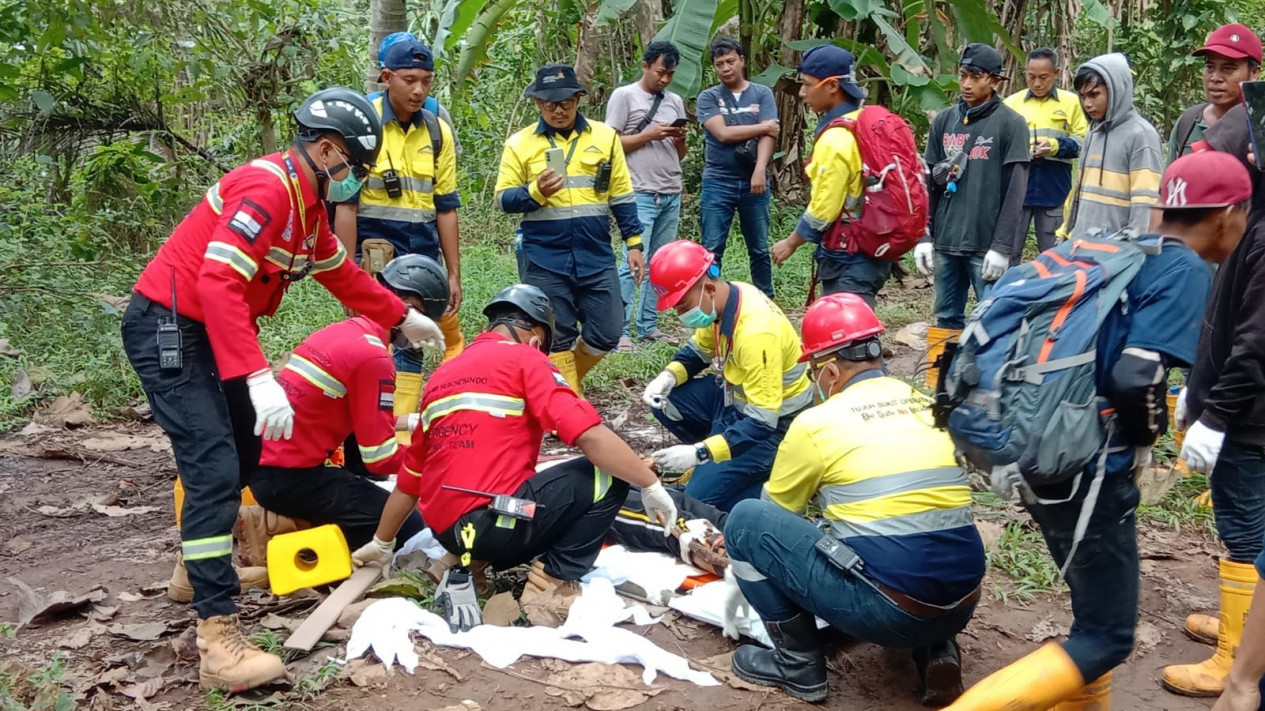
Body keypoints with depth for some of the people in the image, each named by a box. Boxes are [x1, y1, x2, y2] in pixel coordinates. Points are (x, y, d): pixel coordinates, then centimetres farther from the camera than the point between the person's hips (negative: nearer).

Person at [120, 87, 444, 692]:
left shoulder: (307, 202, 10)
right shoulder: (268, 188, -22)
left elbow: (341, 273, 24)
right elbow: (217, 280, -32)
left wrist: (404, 318, 30)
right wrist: (259, 377, -37)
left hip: (209, 330, 11)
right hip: (168, 328, -11)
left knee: (244, 450, 20)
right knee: (214, 470, -17)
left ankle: (202, 563, 39)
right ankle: (218, 638, -16)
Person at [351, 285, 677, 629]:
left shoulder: (441, 376, 19)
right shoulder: (524, 359, -1)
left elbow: (411, 475, 25)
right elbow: (589, 435, -13)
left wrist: (381, 543, 35)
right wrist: (651, 485, -5)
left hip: (447, 530, 8)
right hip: (493, 522, -8)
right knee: (608, 475, 1)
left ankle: (468, 562, 13)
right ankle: (553, 582, -2)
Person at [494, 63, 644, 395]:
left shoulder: (605, 137, 6)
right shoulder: (520, 143, 1)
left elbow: (621, 195, 9)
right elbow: (504, 199, 1)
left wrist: (634, 244, 7)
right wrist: (535, 192, -18)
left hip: (597, 258, 2)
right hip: (546, 262, -2)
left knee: (606, 334, 5)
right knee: (557, 340, 5)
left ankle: (563, 380, 31)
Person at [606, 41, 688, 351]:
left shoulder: (675, 101, 17)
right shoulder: (624, 96, 1)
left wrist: (680, 139, -2)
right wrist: (649, 135, -11)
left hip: (672, 195, 6)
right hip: (641, 194, -6)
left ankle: (648, 326, 12)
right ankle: (620, 331, -8)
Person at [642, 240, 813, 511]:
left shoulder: (756, 331, -34)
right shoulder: (721, 301, -8)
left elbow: (761, 423, -33)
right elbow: (698, 350, 12)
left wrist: (699, 453, -37)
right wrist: (667, 377, -10)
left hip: (773, 424, -9)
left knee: (700, 498, -13)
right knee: (665, 400, -1)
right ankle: (714, 464, 13)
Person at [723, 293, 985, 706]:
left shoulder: (816, 422, -3)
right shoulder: (930, 407, 13)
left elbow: (777, 513, 14)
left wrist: (738, 542, 36)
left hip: (887, 610, -6)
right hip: (960, 606, 6)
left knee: (747, 520, 5)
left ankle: (799, 667, 12)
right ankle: (935, 652, 14)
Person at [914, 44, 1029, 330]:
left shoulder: (1011, 123, -3)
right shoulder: (943, 121, 10)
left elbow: (1015, 190, -7)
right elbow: (929, 183, 11)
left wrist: (1002, 245, -13)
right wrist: (924, 236, 5)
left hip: (986, 245, -4)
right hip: (945, 242, 5)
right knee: (947, 319, 11)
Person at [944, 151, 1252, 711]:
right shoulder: (1186, 271, -11)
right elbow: (1136, 378, -24)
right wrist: (1148, 435, -4)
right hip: (1088, 470, -8)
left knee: (1097, 610, 24)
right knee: (1105, 639, 2)